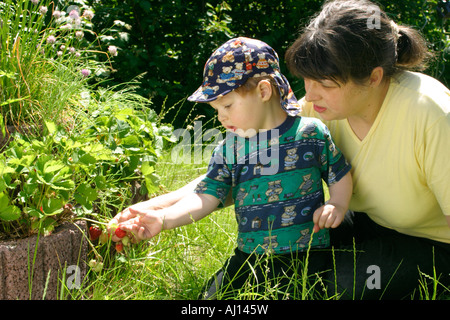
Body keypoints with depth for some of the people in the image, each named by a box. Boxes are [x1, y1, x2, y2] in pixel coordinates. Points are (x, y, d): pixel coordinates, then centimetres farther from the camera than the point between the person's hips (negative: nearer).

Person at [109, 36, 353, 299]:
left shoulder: (311, 132, -3)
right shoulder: (229, 149, 4)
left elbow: (340, 176, 8)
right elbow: (206, 197, -2)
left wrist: (336, 206, -11)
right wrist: (163, 219, -15)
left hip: (307, 255, -3)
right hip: (250, 256, 3)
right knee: (216, 294, -4)